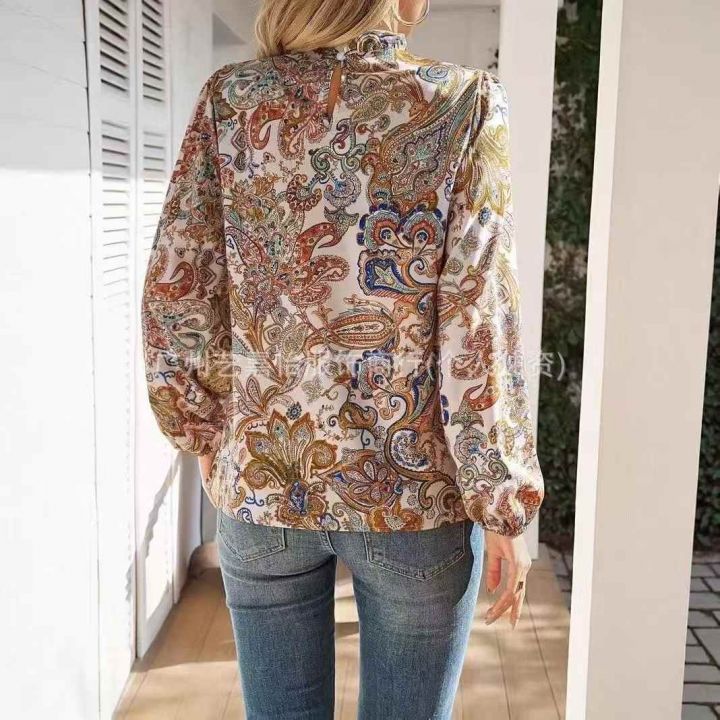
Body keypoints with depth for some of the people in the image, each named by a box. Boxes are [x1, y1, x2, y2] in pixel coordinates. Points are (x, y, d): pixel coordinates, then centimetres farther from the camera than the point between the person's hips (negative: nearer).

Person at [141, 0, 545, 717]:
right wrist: (505, 510, -5)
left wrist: (208, 441, 10)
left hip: (260, 480, 3)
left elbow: (175, 300, -4)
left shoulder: (232, 98, -3)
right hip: (415, 494, -2)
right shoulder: (464, 103, -10)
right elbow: (478, 331, -14)